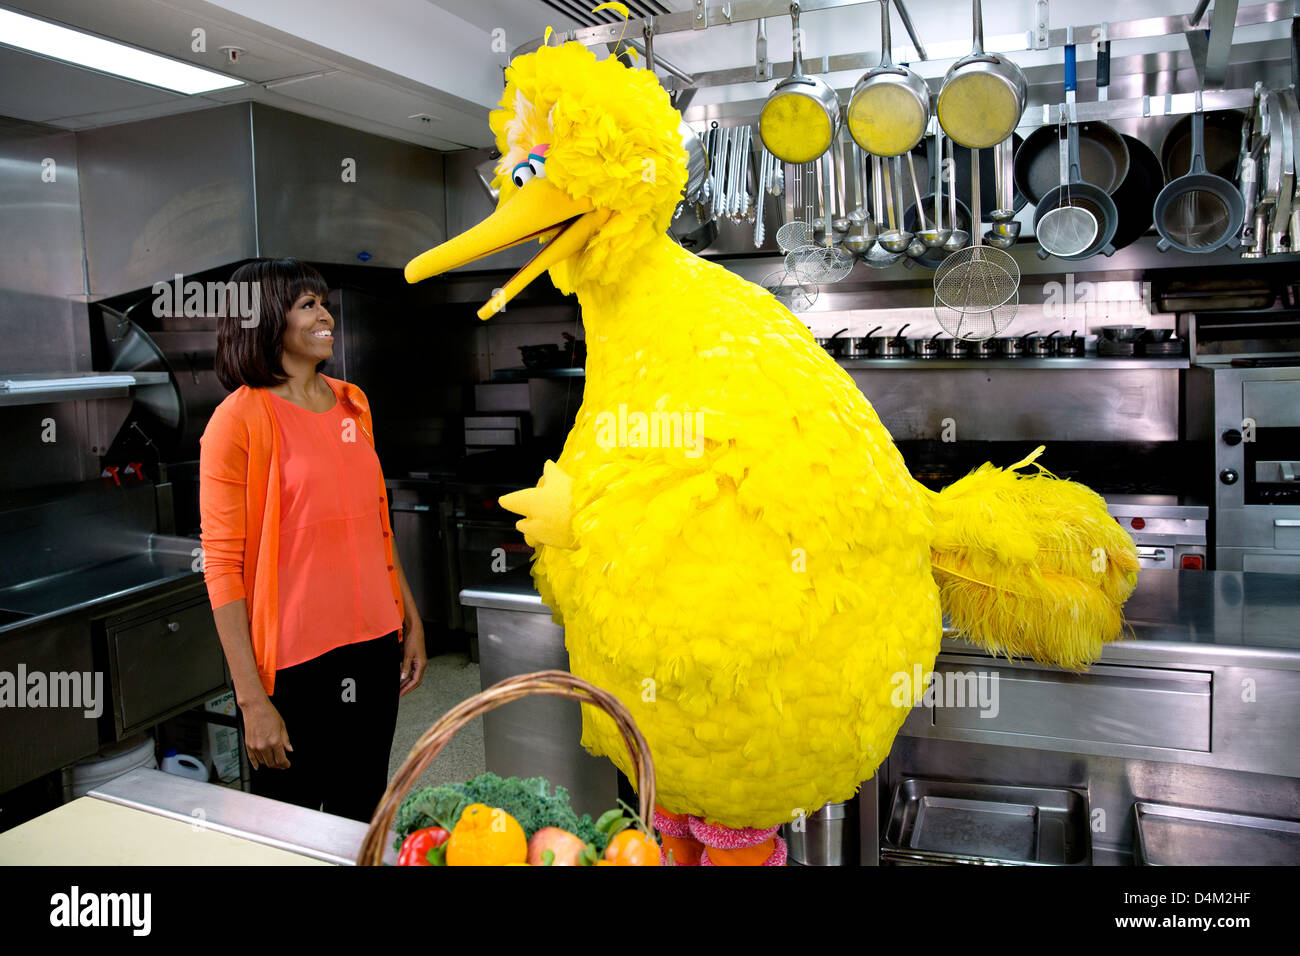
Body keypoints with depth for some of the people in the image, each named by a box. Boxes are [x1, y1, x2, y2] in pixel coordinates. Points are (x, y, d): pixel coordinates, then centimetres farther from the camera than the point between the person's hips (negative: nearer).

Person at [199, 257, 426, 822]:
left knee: (362, 815, 17)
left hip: (375, 647, 6)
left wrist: (412, 623, 14)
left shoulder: (351, 403, 9)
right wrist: (252, 699, -15)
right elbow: (222, 564, -12)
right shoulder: (241, 418, -10)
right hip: (294, 663, -5)